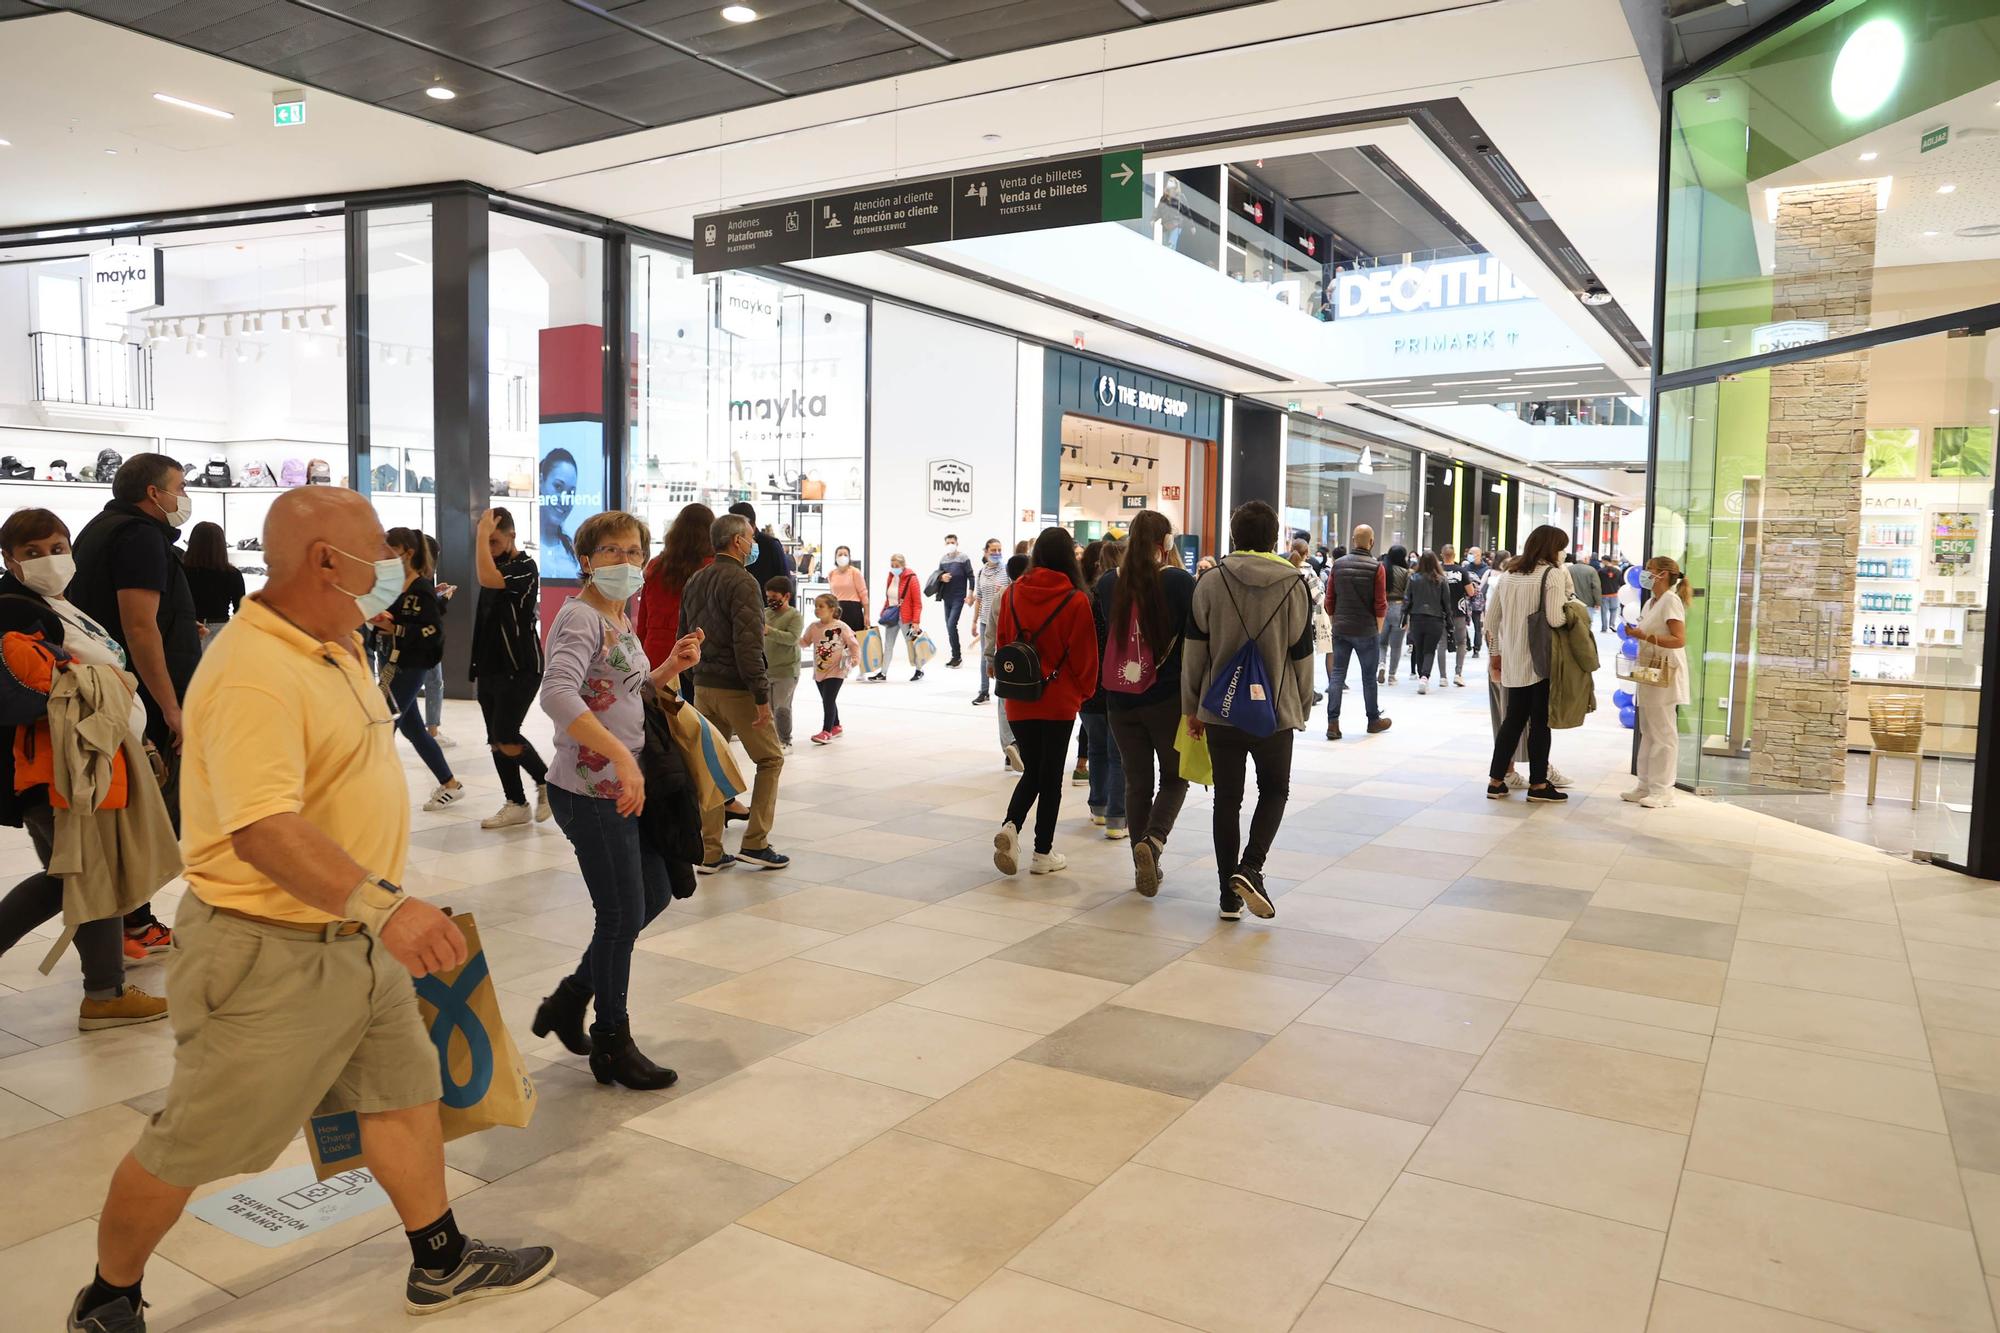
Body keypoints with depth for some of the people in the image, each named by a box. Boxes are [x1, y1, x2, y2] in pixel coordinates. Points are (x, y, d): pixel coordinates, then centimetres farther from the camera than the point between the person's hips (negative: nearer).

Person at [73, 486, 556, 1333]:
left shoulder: (333, 650, 6)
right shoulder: (253, 675, -26)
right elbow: (263, 829, -37)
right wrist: (382, 903, -47)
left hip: (354, 940, 9)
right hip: (269, 953, -9)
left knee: (404, 1089, 17)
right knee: (191, 1145, 9)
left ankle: (442, 1264, 33)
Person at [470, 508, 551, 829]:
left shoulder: (524, 567, -12)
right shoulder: (497, 567, 13)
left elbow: (487, 578, -33)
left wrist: (483, 531, -24)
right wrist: (477, 670, 21)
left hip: (521, 669, -8)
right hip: (491, 668, 8)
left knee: (506, 739, -13)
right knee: (497, 740, 8)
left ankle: (546, 781, 9)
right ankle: (516, 804, 16)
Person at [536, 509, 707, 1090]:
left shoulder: (620, 621, 12)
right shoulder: (580, 617, -16)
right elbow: (558, 695, -32)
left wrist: (669, 669, 4)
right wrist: (622, 756, -38)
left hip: (625, 786, 9)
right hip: (591, 792, -9)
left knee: (655, 894, 18)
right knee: (623, 916, 1)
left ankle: (570, 998, 33)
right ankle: (612, 1045, 20)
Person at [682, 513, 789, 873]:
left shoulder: (695, 582, 12)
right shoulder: (742, 583, -14)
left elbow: (685, 635, 17)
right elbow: (748, 645, -21)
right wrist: (762, 695, -19)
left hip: (703, 686, 8)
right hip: (736, 688, -7)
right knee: (770, 760, 7)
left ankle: (710, 853, 13)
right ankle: (755, 844, 5)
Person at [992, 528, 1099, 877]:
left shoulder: (1012, 593, -2)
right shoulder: (1075, 600, -12)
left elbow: (1002, 643, 7)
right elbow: (1085, 653, -7)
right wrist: (1084, 691, 10)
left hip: (1018, 700, 3)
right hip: (1059, 701, -3)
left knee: (1031, 770, 17)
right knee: (1051, 774, 8)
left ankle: (1010, 826, -6)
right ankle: (1043, 853, 14)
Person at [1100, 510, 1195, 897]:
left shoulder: (1107, 583, 2)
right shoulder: (1180, 582, -9)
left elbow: (1099, 639, 10)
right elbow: (1194, 640, -6)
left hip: (1120, 700, 3)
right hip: (1168, 697, -3)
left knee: (1137, 782, 14)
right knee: (1175, 777, 13)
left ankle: (1145, 869, 16)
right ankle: (1153, 840, -12)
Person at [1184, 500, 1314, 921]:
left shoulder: (1210, 584, -3)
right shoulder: (1294, 586, -4)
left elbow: (1195, 651, -1)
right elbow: (1302, 655, 1)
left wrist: (1191, 707, 8)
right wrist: (1302, 707, 13)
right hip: (1276, 711, -1)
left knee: (1227, 799, 10)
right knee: (1274, 791, 17)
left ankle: (1230, 894, 13)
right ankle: (1250, 868, -3)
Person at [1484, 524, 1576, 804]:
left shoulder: (1508, 574, 9)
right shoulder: (1553, 574, -9)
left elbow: (1491, 619, 10)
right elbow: (1554, 619, -19)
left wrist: (1498, 650, 20)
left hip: (1513, 660, 5)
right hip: (1542, 659, -5)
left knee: (1513, 719, 14)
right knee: (1540, 721, 4)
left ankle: (1496, 781, 14)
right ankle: (1538, 784, 11)